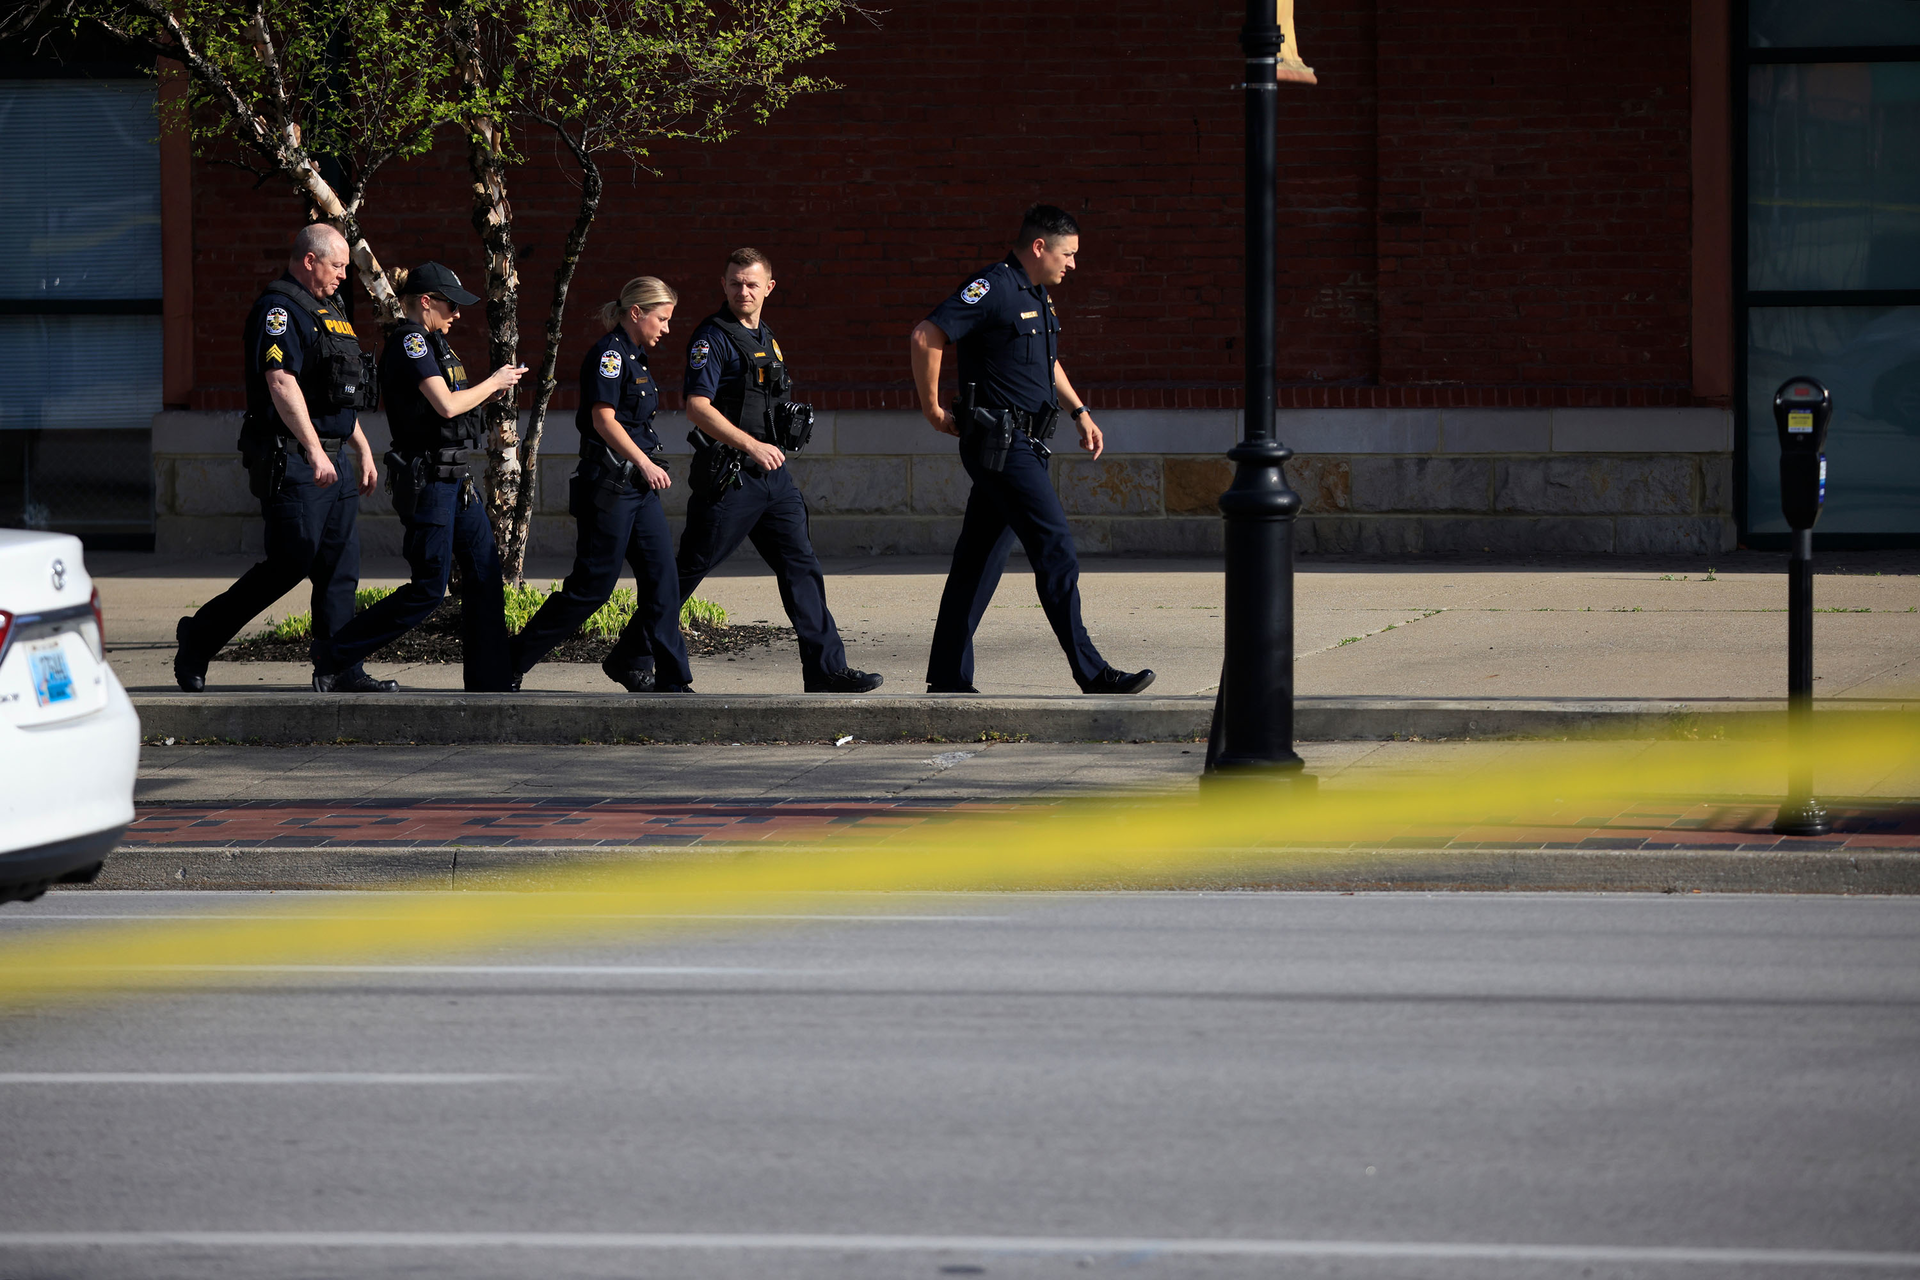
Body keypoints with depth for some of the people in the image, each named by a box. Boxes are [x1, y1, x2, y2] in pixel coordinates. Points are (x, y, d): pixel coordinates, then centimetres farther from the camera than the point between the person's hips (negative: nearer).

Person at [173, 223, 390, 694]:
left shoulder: (327, 311, 20)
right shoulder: (279, 310, -11)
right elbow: (282, 383, -22)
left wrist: (362, 450, 26)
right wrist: (314, 451, -27)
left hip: (331, 458, 10)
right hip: (291, 460, -10)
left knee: (340, 566, 5)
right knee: (290, 563, -9)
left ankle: (337, 669, 6)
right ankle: (199, 637, 2)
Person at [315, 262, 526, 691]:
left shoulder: (431, 343, 16)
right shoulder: (408, 342, -14)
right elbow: (446, 405, -22)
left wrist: (494, 387, 8)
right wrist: (492, 383, -8)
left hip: (455, 478, 10)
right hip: (427, 480, -10)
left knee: (484, 575, 6)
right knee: (428, 590, -8)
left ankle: (489, 680, 9)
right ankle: (337, 657, 0)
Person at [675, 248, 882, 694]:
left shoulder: (765, 338, 17)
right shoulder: (714, 337, -9)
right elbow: (697, 407, -19)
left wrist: (792, 422, 14)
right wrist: (752, 446, -26)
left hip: (771, 471, 7)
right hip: (729, 474, -7)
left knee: (801, 566, 0)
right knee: (691, 568, -1)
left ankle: (826, 669, -2)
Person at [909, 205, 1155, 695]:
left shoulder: (1037, 296, 17)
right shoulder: (992, 288, -13)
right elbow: (927, 336, -19)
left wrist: (1079, 411, 24)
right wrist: (933, 410, -13)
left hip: (1023, 446, 10)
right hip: (999, 444, -10)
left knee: (979, 559, 10)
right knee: (1056, 549, -12)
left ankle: (948, 676, 13)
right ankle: (1091, 673, -13)